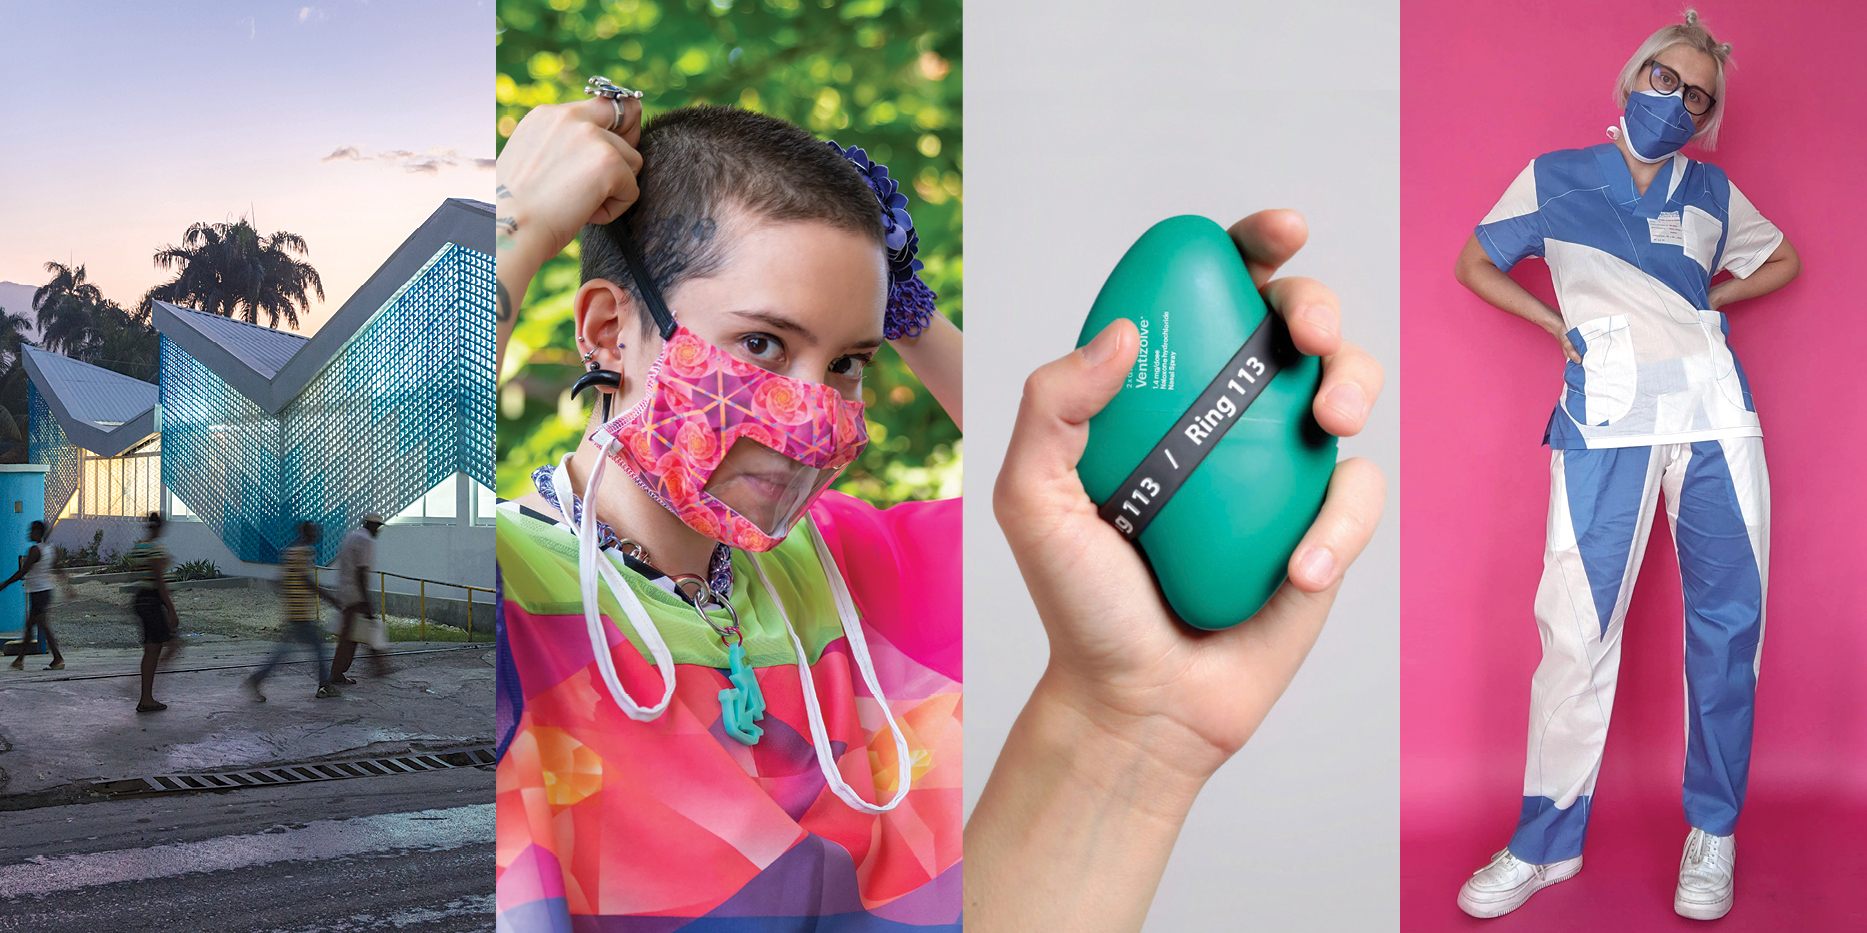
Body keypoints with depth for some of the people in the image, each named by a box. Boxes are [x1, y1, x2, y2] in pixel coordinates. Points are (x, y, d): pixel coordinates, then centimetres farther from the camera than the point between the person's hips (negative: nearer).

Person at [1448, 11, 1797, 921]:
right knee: (1578, 630, -7)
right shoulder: (1555, 177, 11)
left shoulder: (1712, 191, 17)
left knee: (1726, 620, 2)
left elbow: (1783, 261, 30)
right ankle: (1547, 841, 5)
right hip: (1605, 423, -3)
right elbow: (1474, 264, 17)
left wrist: (1704, 301, 14)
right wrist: (1560, 323, 7)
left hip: (1714, 411, 3)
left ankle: (1712, 831, 17)